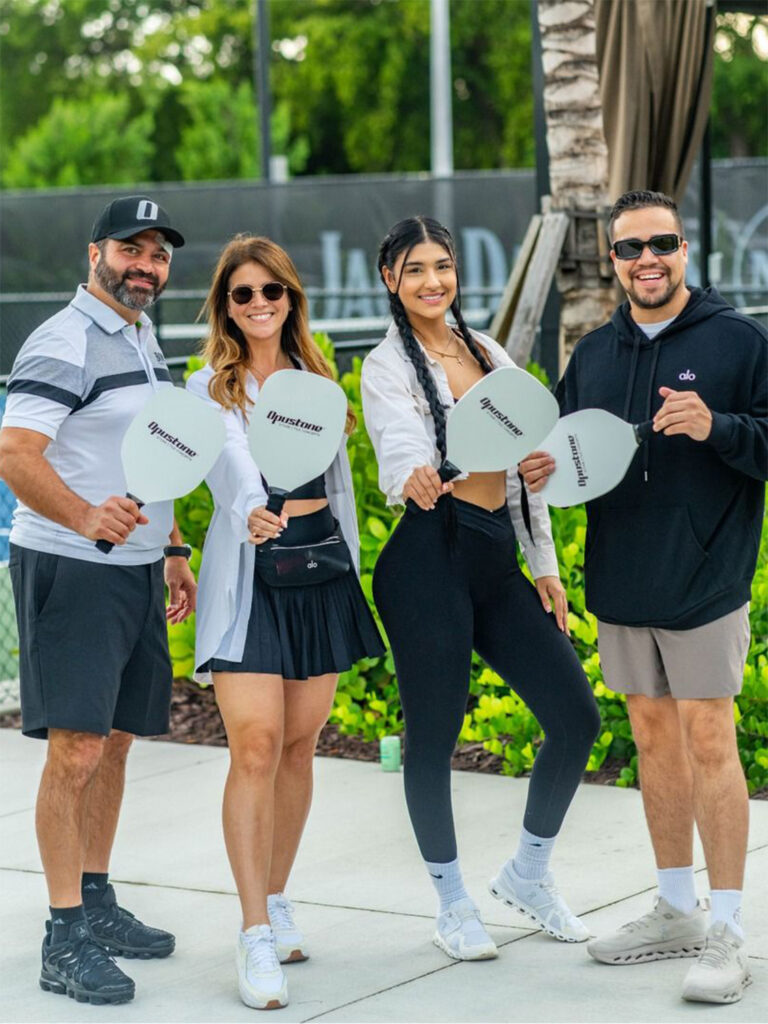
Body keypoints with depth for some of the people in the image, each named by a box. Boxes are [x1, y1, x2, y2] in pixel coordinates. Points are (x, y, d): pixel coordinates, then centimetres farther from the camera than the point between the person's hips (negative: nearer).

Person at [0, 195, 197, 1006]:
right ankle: (65, 939, -7)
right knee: (76, 749, -10)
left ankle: (97, 902, 24)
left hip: (136, 569, 9)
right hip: (69, 570, -9)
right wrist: (85, 519, -39)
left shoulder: (143, 340, 15)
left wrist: (172, 549, 21)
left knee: (116, 740, 13)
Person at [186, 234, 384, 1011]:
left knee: (299, 745, 8)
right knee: (255, 747, -12)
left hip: (320, 567, 5)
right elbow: (234, 464, -22)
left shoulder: (315, 377, 12)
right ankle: (256, 935, -12)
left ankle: (276, 897, 24)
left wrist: (348, 563, 16)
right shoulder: (210, 388, -3)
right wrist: (252, 514, -42)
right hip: (250, 572, -5)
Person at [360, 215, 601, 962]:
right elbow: (401, 449, -22)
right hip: (430, 560, -6)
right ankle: (453, 904, 17)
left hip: (497, 560, 6)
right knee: (433, 736, 0)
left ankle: (527, 874, 22)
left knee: (575, 716, 3)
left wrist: (545, 564, 16)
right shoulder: (389, 367, -4)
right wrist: (413, 480, -45)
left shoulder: (486, 352, 15)